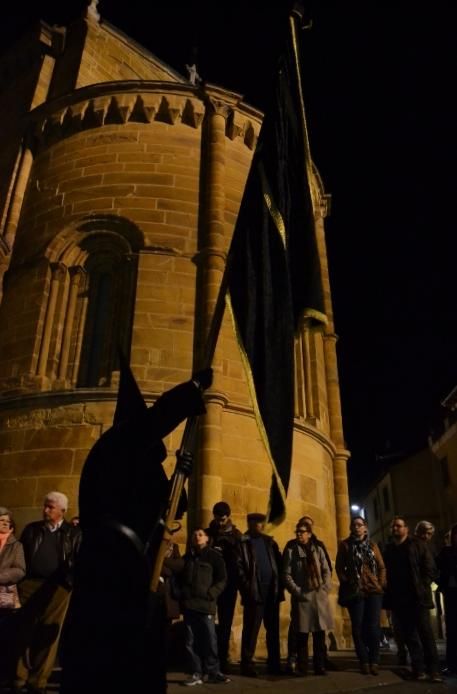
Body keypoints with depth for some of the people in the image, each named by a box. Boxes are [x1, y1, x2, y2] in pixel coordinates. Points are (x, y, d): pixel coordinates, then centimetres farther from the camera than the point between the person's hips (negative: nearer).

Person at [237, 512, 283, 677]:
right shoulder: (242, 542, -2)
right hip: (254, 593, -5)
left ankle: (274, 664, 21)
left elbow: (278, 563, 15)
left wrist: (279, 585, 4)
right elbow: (239, 567, -8)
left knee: (273, 630, 11)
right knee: (251, 630, 0)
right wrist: (247, 588, -14)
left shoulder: (269, 541, 15)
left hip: (272, 592, 5)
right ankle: (247, 664, 9)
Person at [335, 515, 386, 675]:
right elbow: (339, 567, 1)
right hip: (355, 592, -1)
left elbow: (381, 567, 10)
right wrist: (346, 583, -7)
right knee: (358, 627, 1)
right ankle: (364, 661, 11)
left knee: (373, 627, -1)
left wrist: (381, 584, -1)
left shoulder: (372, 545, 10)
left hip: (374, 591, 1)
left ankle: (374, 661, 11)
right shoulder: (345, 545, 3)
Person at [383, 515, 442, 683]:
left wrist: (423, 588, -10)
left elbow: (430, 568, -2)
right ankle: (419, 669, 10)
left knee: (425, 632, -4)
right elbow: (386, 573, 12)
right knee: (409, 635, 5)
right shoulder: (388, 549, 12)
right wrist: (389, 594, 2)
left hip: (418, 596, -3)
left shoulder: (418, 544, 4)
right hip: (399, 599, 3)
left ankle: (434, 670, 0)